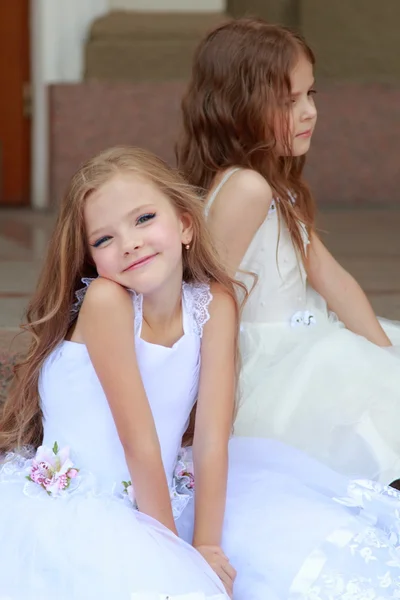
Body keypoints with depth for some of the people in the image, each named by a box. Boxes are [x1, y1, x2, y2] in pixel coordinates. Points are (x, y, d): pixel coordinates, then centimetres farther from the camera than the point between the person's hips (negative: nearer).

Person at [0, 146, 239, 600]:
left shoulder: (215, 303, -4)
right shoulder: (105, 299, -18)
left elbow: (212, 438, -8)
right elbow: (139, 440, -17)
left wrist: (205, 545, -13)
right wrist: (171, 544, -13)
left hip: (143, 509, 5)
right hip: (56, 513, -5)